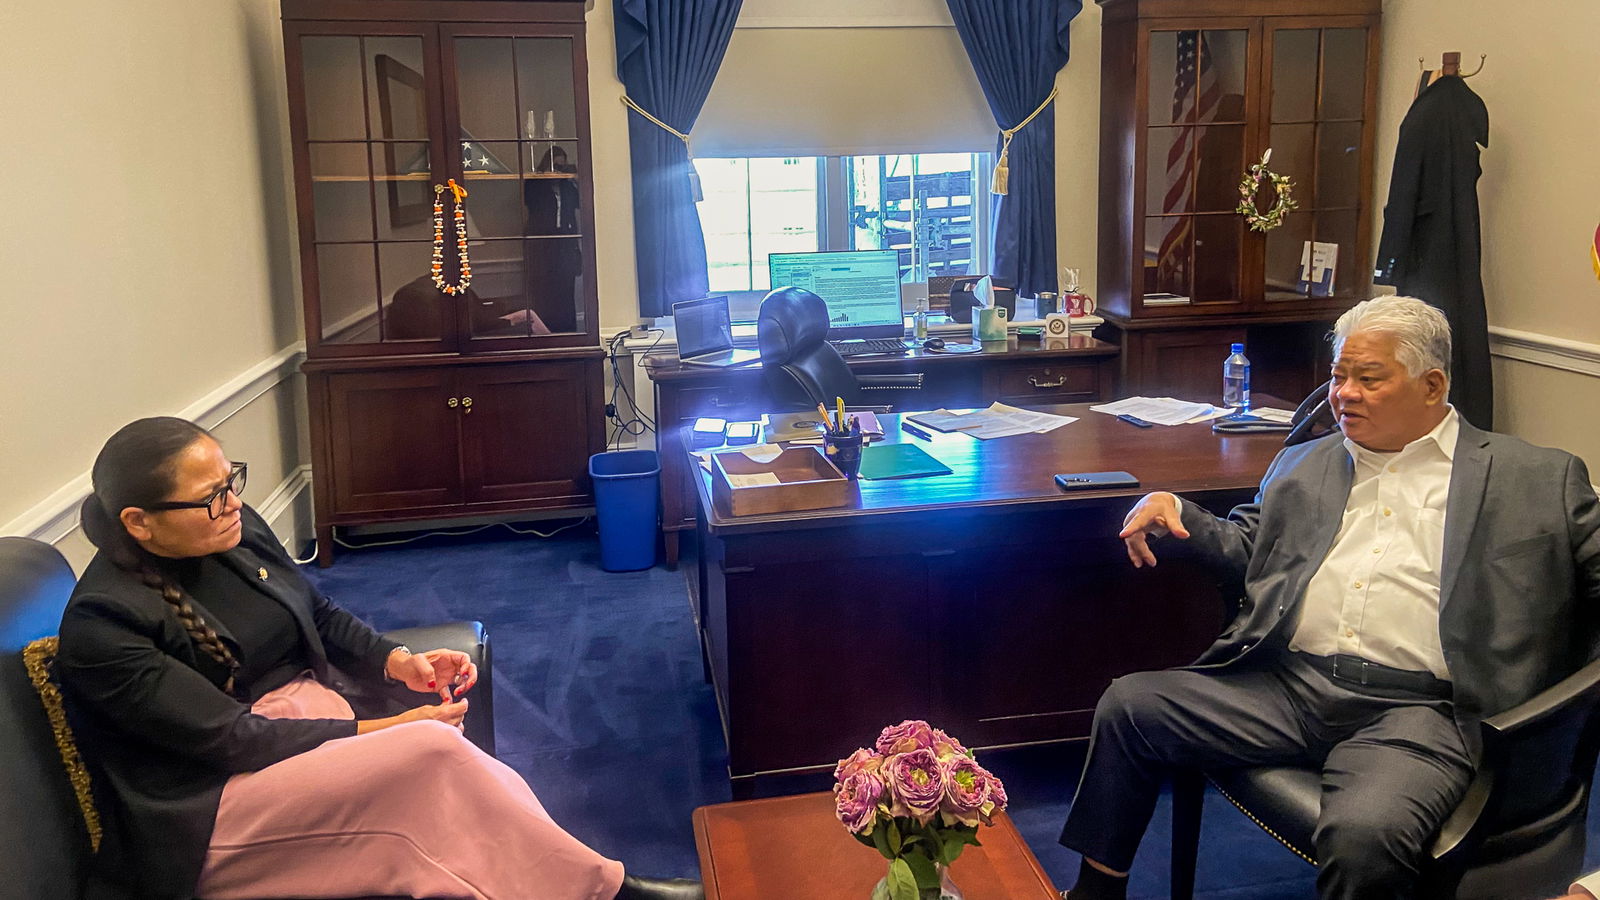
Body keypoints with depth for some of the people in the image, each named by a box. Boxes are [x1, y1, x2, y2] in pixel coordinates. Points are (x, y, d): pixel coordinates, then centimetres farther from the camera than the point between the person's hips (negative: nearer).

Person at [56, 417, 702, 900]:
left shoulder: (237, 532, 0)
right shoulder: (101, 626, -18)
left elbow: (321, 613, 14)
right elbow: (232, 739, -19)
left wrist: (399, 662, -4)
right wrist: (376, 731, -19)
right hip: (208, 818, -7)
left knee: (487, 789, -23)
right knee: (435, 753, -29)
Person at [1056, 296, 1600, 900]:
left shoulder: (1540, 479, 10)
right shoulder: (1303, 465, 22)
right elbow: (1245, 550, 27)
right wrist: (1176, 510, 10)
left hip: (1413, 709, -4)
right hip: (1286, 684, 5)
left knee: (1363, 834, -33)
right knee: (1128, 704, -8)